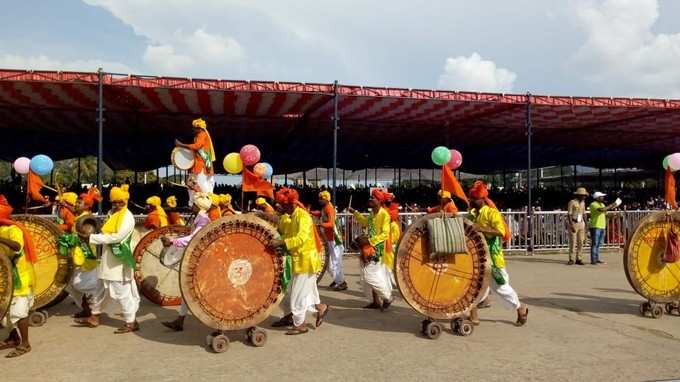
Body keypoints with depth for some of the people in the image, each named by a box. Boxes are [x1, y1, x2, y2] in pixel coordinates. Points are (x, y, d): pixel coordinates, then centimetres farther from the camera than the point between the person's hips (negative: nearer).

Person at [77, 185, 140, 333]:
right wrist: (93, 237, -9)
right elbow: (106, 233, 12)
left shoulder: (127, 217, -14)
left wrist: (92, 238, -20)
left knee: (122, 292, -4)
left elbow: (116, 237, -23)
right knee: (101, 290, 18)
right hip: (108, 260, 9)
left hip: (118, 262, -9)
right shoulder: (112, 214, 13)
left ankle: (131, 322, 4)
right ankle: (94, 317, 30)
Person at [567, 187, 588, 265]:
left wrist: (586, 225, 12)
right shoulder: (572, 202, -10)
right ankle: (571, 259, 0)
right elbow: (569, 214, -13)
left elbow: (584, 214, 17)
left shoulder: (583, 203, 12)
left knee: (581, 242, 2)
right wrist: (572, 225, -20)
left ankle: (578, 259, 8)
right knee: (573, 242, -7)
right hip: (573, 224, -6)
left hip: (581, 224, 6)